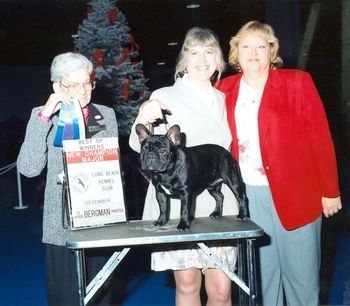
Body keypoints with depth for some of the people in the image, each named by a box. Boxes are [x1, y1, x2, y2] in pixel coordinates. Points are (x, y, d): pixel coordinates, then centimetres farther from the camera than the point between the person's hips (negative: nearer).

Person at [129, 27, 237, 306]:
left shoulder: (222, 99, 16)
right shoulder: (165, 97, 1)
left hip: (218, 202, 4)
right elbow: (141, 146, -12)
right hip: (177, 204, -4)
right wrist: (143, 119, -34)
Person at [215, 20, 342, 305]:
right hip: (247, 194, 3)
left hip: (295, 194, -2)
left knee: (300, 271, 5)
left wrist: (329, 191, -3)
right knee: (260, 271, 10)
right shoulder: (225, 89, 8)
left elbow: (320, 138, -2)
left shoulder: (297, 82, -1)